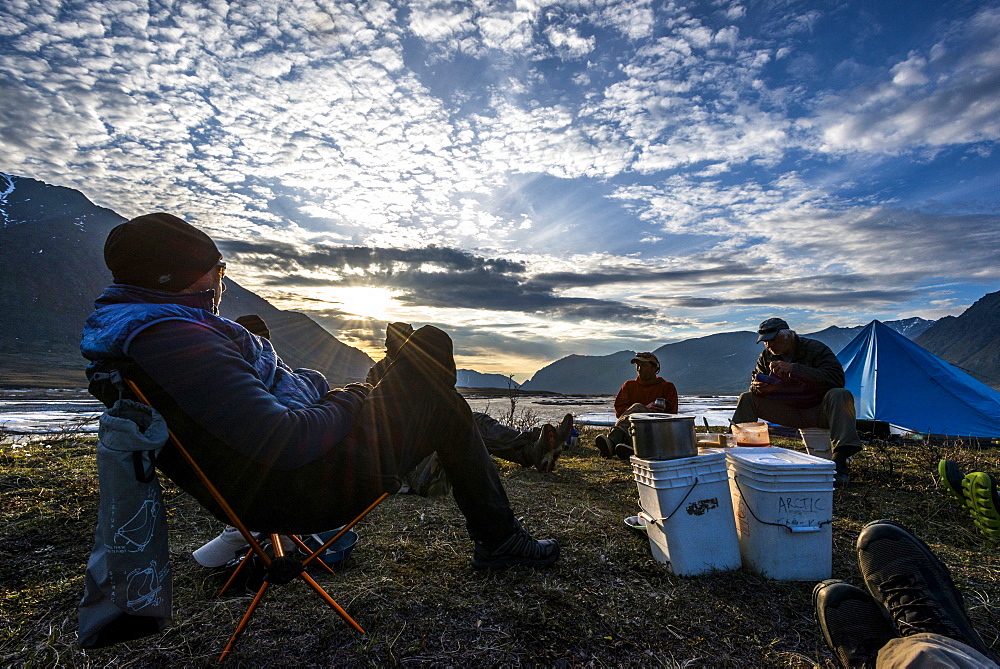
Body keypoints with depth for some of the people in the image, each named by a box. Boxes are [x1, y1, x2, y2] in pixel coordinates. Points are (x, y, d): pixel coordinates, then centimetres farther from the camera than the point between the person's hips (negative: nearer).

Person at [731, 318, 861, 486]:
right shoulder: (766, 356, 3)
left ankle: (840, 462, -38)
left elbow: (835, 378, -26)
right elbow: (755, 380, 9)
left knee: (840, 395, -34)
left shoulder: (815, 349, -12)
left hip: (819, 412, -3)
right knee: (747, 398, -10)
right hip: (789, 413, 4)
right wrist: (757, 387, -19)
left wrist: (793, 369, -33)